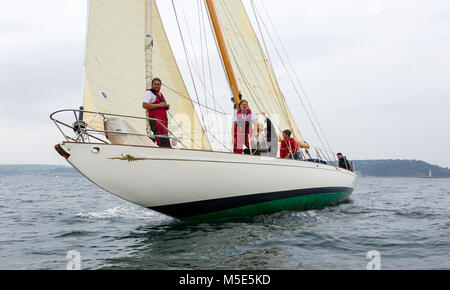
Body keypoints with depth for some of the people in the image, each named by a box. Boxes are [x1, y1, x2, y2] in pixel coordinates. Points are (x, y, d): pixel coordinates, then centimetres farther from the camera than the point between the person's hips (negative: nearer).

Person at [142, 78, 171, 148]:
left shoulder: (160, 94, 26)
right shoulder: (149, 93, 1)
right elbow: (144, 105, -14)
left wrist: (167, 106, 12)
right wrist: (159, 105, -15)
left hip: (163, 120, 9)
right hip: (155, 119, -9)